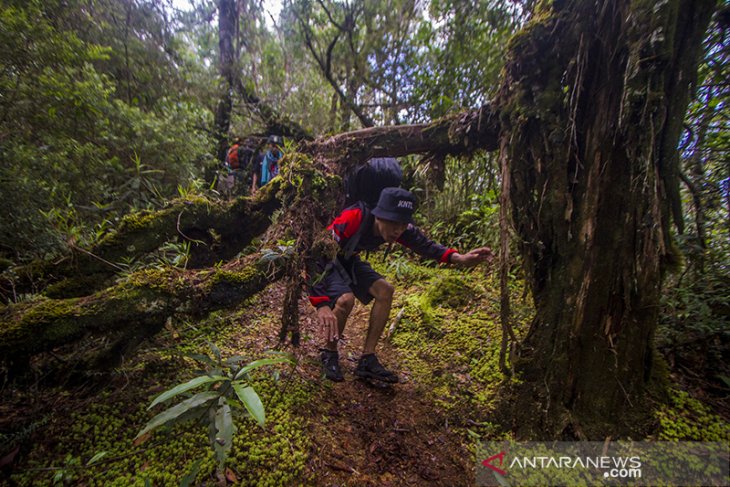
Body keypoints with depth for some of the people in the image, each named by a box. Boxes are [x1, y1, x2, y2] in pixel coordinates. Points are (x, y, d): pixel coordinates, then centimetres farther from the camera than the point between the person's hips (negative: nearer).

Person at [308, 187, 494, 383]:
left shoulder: (399, 226, -19)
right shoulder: (352, 219, -39)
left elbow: (425, 245, -10)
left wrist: (460, 258, -27)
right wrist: (322, 306, -49)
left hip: (347, 259, 6)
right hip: (324, 258, -6)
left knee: (385, 290, -12)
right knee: (346, 299, -31)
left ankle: (367, 360, -1)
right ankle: (329, 354, -1)